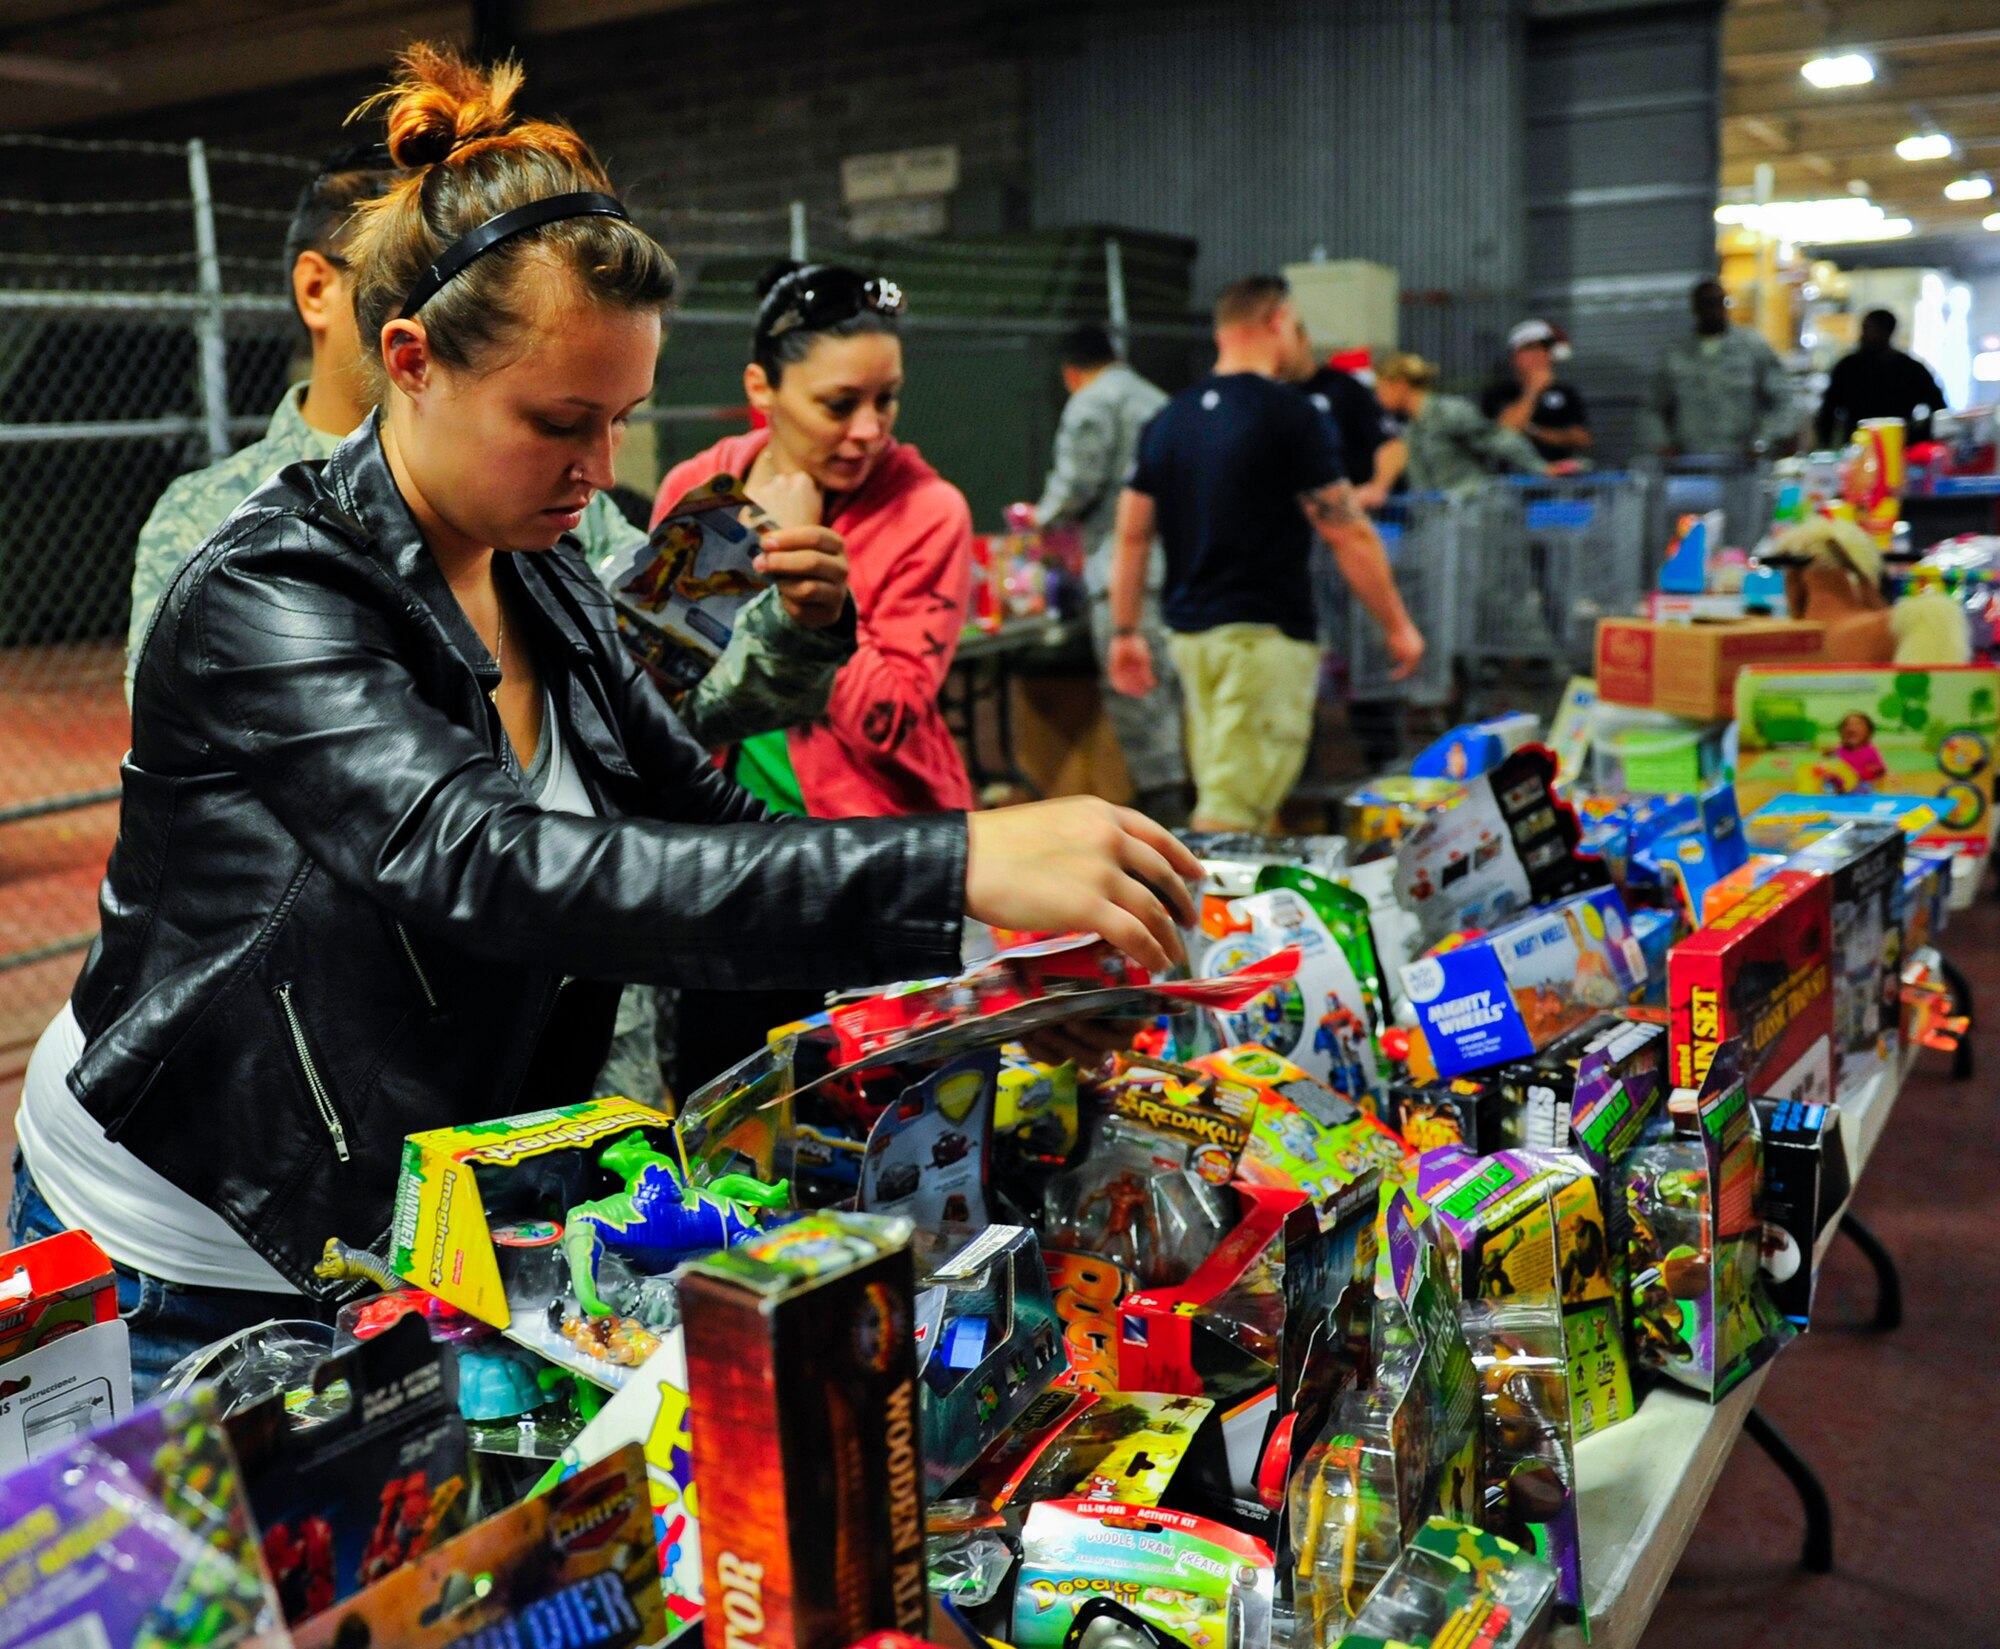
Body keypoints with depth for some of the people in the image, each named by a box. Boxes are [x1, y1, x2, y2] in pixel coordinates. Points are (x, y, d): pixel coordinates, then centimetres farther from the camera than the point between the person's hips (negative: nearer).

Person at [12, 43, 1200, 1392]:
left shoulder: (545, 573, -2)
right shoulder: (270, 602, -26)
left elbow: (694, 802, 3)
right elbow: (505, 873, -42)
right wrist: (956, 870, -50)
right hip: (187, 1272, -6)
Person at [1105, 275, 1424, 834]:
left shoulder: (1167, 420, 10)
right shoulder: (1292, 416, -10)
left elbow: (1131, 537, 11)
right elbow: (1348, 536, -9)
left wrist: (1125, 633, 18)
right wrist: (1398, 626, 1)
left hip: (1189, 634, 7)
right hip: (1263, 638, -7)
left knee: (1251, 807, 18)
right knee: (1230, 815, -8)